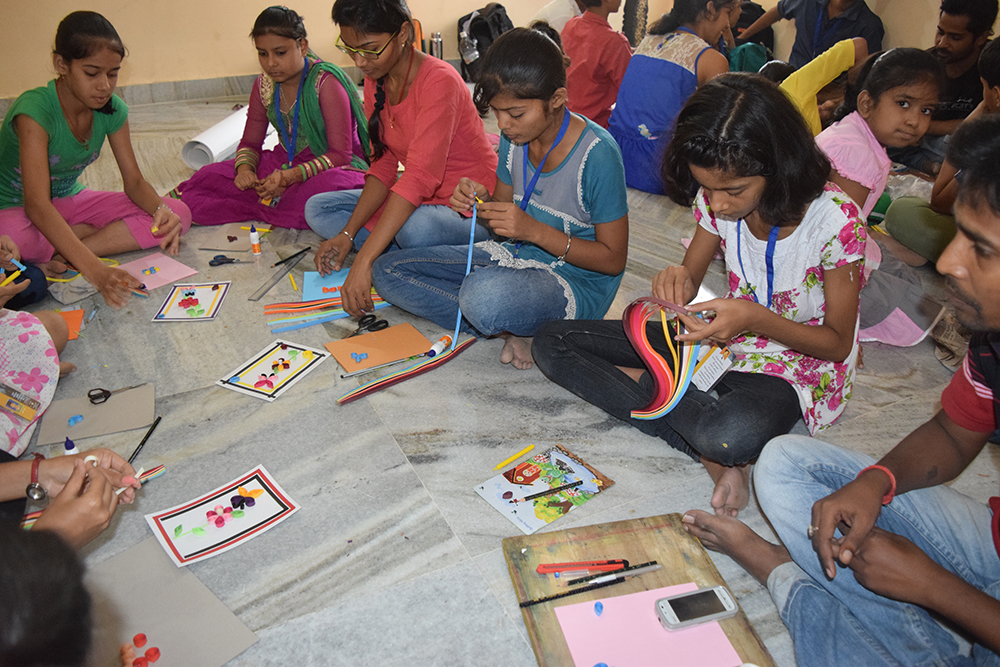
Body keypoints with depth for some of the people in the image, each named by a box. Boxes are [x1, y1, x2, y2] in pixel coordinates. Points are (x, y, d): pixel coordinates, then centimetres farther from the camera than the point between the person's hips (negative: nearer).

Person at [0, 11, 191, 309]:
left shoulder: (112, 109, -10)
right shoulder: (34, 109, -28)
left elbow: (134, 181, -3)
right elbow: (37, 206, -37)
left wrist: (161, 210, -29)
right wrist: (96, 271, -51)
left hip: (70, 201, 6)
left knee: (178, 214, -16)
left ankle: (57, 258, -20)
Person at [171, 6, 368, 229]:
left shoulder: (326, 83, -15)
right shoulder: (264, 85, 3)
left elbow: (340, 153, -18)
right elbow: (250, 142, 12)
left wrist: (292, 176, -30)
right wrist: (245, 168, -14)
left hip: (328, 167, -4)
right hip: (284, 164, 4)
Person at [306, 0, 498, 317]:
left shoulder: (439, 81, -23)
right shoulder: (375, 81, 3)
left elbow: (420, 177, -33)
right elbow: (383, 166, 5)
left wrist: (363, 262, -39)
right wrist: (347, 234, -9)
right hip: (416, 201, 9)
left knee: (417, 229, -41)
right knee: (317, 209, 0)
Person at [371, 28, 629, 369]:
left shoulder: (597, 153, -21)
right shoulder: (515, 137, -1)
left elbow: (613, 260, -16)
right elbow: (507, 218, 11)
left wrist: (534, 230, -24)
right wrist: (483, 202, -13)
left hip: (576, 281, -8)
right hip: (517, 256, 8)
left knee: (484, 295, -42)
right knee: (388, 271, -3)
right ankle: (512, 328, -10)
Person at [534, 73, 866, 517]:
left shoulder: (834, 219, -21)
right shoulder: (717, 200, -8)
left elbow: (839, 344, -12)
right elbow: (690, 279, 6)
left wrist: (757, 318, -30)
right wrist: (677, 281, -20)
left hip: (795, 364, -7)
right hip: (720, 343, 7)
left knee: (731, 436, -45)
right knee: (552, 341, -7)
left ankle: (640, 382, -13)